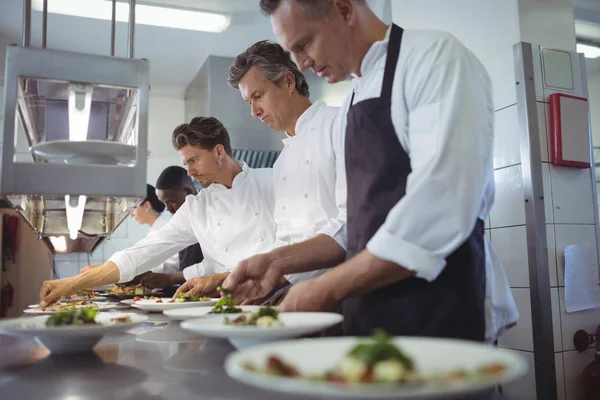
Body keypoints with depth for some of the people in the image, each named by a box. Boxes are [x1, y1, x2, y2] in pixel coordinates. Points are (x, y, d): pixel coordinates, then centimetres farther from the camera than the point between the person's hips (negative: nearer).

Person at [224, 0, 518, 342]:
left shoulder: (436, 57, -12)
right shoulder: (353, 103, 13)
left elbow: (440, 213, -24)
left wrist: (328, 289, -18)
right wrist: (280, 263, 4)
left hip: (438, 315, -7)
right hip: (369, 315, 7)